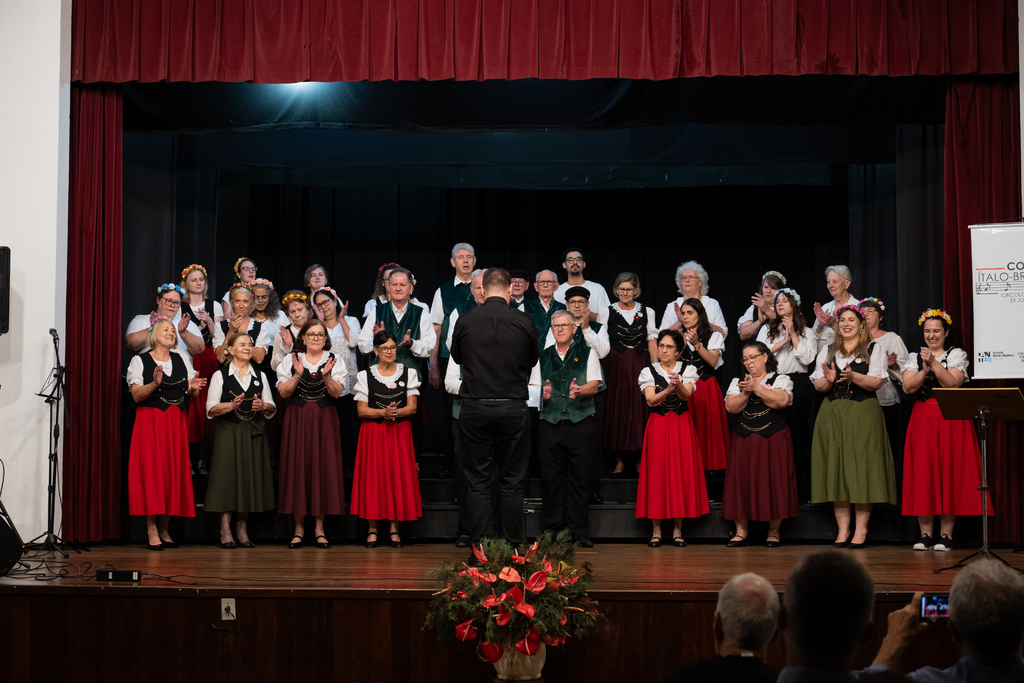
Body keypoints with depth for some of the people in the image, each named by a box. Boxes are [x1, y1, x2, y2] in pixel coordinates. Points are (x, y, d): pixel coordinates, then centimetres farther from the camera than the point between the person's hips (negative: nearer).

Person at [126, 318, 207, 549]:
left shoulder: (182, 361, 15)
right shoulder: (140, 361, 3)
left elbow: (192, 395, 12)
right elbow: (136, 396, -6)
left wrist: (193, 388, -11)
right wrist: (154, 384, -23)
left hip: (176, 422, 4)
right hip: (150, 420, -4)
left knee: (174, 471, -1)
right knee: (151, 470, -10)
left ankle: (164, 529, 6)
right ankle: (152, 530, -8)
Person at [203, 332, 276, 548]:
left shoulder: (260, 375, 14)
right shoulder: (220, 376, 4)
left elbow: (272, 408, 13)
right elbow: (211, 409, -2)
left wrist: (262, 405, -9)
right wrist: (232, 405, -18)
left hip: (254, 433, 3)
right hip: (228, 432, -3)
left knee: (250, 478, 1)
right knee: (228, 477, -7)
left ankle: (243, 530, 8)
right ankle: (225, 532, -4)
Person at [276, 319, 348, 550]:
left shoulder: (334, 360, 7)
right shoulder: (291, 360, 7)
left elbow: (336, 393, -4)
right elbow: (283, 392, -2)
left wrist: (326, 375, -19)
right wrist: (298, 375, -15)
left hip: (324, 420, 0)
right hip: (297, 419, 0)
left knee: (323, 467, -2)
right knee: (297, 468, -1)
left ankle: (319, 528, 5)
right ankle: (299, 528, 7)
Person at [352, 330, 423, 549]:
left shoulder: (408, 373, 7)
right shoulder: (365, 375, 3)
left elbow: (412, 407, 1)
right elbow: (361, 410, -1)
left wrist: (397, 412, -18)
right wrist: (383, 412, -17)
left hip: (400, 432, 1)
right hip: (373, 432, -1)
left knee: (398, 476, -2)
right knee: (373, 476, -3)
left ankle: (395, 528, 4)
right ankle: (372, 529, 4)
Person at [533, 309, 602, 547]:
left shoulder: (587, 353, 9)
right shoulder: (543, 357, 16)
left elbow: (594, 385, -2)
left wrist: (579, 391, -23)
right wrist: (544, 394, -13)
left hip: (581, 426, -2)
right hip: (550, 426, 2)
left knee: (579, 480, -2)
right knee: (551, 480, 1)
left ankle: (580, 532, 4)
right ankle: (552, 532, 8)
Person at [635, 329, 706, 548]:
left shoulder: (688, 371, 6)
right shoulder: (648, 372, 5)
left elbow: (686, 395, -13)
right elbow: (651, 400, -9)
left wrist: (678, 385, -35)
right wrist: (667, 390, -28)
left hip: (681, 425, 0)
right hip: (657, 425, 0)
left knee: (681, 473, -2)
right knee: (656, 474, -3)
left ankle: (678, 530, 5)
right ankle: (656, 531, 2)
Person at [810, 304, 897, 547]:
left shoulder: (874, 349, 6)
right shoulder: (827, 351, 16)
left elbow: (876, 382, -7)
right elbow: (818, 386, 9)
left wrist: (853, 376, -22)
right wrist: (829, 380, -12)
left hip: (863, 413, -3)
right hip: (833, 414, 3)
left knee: (862, 468, -7)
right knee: (836, 469, -1)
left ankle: (861, 529, -3)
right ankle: (843, 529, 2)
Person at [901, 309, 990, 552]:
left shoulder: (957, 355, 5)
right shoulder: (914, 357, 12)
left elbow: (953, 384, -10)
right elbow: (908, 387, -2)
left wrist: (934, 363, -18)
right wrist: (924, 370, -16)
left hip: (951, 421, -2)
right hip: (922, 420, 2)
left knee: (949, 472, -5)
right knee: (922, 473, -3)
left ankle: (946, 534, 0)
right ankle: (926, 534, 2)